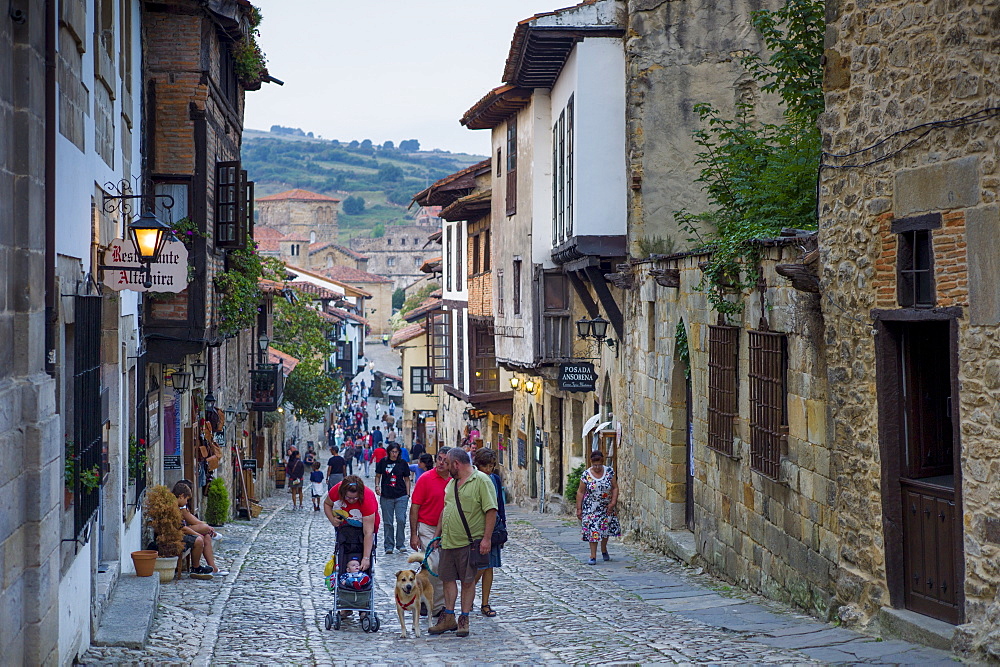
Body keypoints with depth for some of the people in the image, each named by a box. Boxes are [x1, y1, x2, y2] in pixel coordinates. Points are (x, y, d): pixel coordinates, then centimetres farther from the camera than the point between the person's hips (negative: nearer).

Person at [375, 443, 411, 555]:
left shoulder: (403, 463, 4)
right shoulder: (383, 462, 4)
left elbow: (406, 479, 10)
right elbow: (378, 475, 12)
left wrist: (408, 494, 5)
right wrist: (377, 486, -6)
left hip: (401, 496, 0)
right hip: (386, 496, 1)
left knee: (401, 520, -9)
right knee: (388, 522, 3)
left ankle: (400, 544, 4)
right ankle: (389, 546, 11)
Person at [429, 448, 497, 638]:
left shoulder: (481, 481, -10)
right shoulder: (452, 483, 15)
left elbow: (491, 511, -14)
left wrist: (486, 539, -18)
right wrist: (437, 535, 20)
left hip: (469, 542, -7)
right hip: (448, 542, 7)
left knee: (467, 581, 1)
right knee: (448, 579, 9)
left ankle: (464, 619, 10)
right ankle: (448, 618, 18)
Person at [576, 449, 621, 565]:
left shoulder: (609, 471, -5)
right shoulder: (586, 475, -9)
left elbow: (615, 488, -1)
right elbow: (580, 492, -5)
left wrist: (613, 502, -12)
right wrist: (579, 509, -7)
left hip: (606, 507, 2)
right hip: (591, 508, -2)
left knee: (606, 528, 10)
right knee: (592, 530, -7)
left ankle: (604, 550, 36)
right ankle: (593, 557, -3)